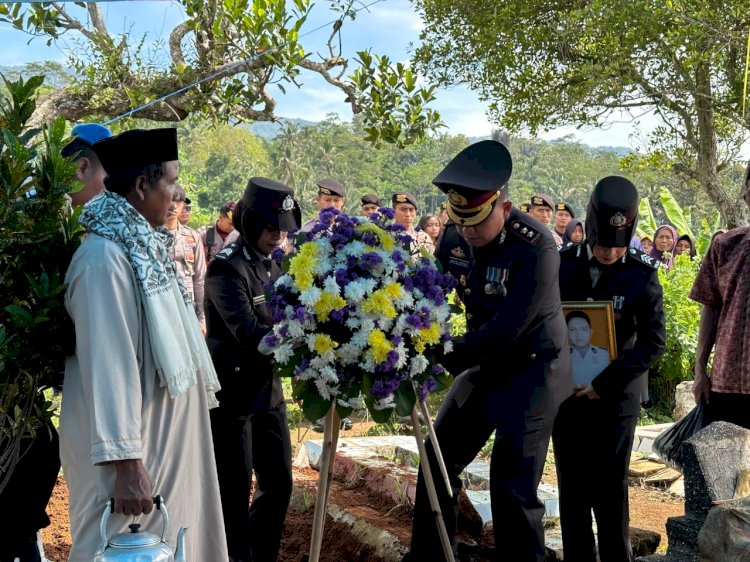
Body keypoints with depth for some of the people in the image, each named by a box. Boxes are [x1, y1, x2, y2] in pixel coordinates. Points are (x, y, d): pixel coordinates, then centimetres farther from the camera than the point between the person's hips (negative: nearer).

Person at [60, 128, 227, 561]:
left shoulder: (142, 244, 8)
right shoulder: (106, 256, -21)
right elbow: (109, 363, -24)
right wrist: (125, 461, -25)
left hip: (165, 435, 9)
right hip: (133, 447, -9)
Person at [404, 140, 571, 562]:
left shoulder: (536, 247, -24)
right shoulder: (458, 236, -5)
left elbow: (507, 330, -28)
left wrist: (439, 360, -29)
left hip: (531, 371, -6)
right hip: (485, 365, 7)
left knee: (512, 483, -8)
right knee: (439, 459, 10)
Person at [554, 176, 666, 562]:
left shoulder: (642, 274, -7)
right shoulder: (562, 264, -2)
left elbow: (653, 341, -10)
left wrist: (605, 383, -16)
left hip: (616, 398, -2)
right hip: (566, 393, 2)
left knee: (610, 490, 4)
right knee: (572, 487, 10)